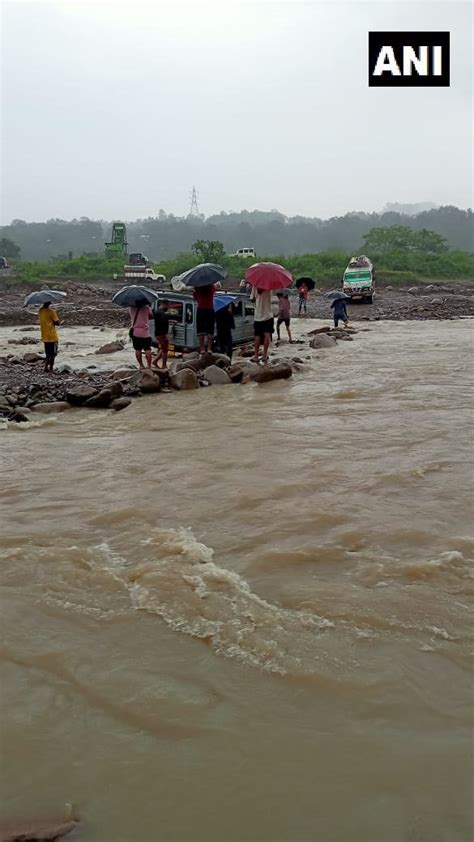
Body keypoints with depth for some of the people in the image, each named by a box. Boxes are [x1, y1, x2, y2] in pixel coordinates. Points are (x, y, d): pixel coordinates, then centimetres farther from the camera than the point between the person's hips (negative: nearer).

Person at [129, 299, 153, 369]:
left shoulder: (131, 308, 2)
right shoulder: (146, 307, -5)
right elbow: (151, 316, 5)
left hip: (135, 332, 2)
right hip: (145, 332, -2)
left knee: (138, 350, 8)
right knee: (147, 349, 0)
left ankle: (141, 365, 9)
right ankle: (149, 365, -6)